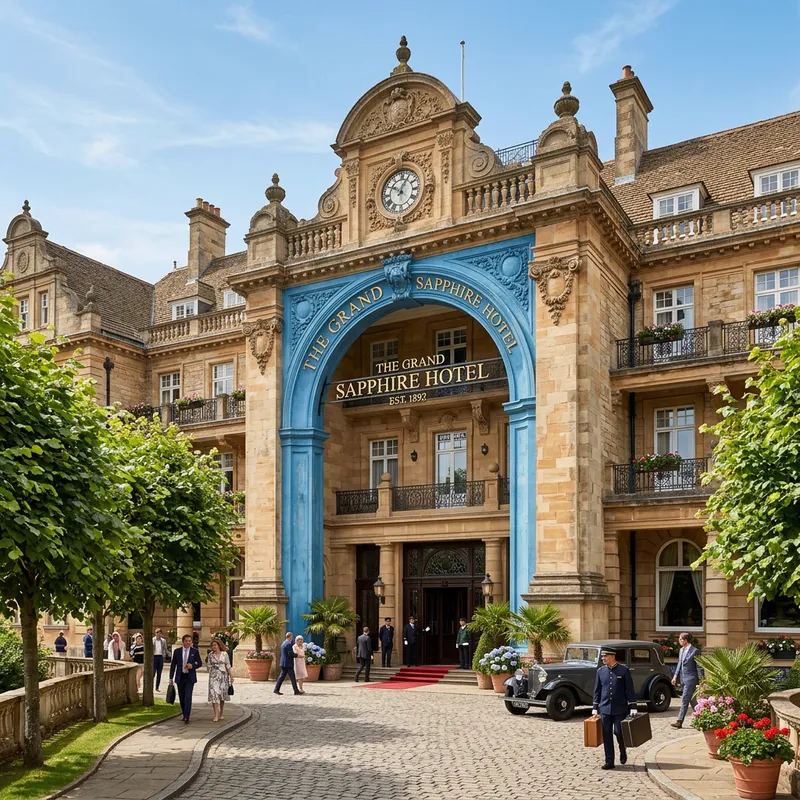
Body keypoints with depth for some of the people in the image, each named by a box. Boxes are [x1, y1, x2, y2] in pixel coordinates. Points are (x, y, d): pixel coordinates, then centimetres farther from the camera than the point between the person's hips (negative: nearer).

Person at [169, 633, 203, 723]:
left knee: (188, 697, -12)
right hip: (180, 677, 2)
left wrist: (193, 665, -15)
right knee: (181, 698, 9)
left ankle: (186, 717, -12)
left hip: (190, 677, -2)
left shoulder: (195, 651, 1)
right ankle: (185, 715, 27)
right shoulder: (177, 651, 3)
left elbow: (200, 663, 6)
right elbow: (173, 665, 6)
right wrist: (171, 678, 2)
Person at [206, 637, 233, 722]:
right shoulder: (210, 655, 4)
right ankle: (216, 715, -13)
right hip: (213, 677, 0)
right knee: (214, 694, -12)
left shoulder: (224, 654, 1)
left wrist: (231, 676, 1)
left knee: (222, 695, 9)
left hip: (223, 676, 0)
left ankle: (221, 714, 25)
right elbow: (209, 666, 10)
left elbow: (228, 666, 3)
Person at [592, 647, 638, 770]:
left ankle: (623, 752, 27)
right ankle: (609, 762, 11)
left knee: (618, 732, -4)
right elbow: (597, 690, 10)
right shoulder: (600, 671, 5)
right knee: (607, 735, 3)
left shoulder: (624, 670, -4)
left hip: (620, 709, -3)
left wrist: (633, 707, -6)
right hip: (605, 709, 3)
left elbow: (630, 689, -3)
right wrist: (594, 708, 8)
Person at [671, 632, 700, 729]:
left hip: (690, 678, -8)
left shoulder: (695, 651, -10)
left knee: (685, 700, -9)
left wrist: (700, 681, -11)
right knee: (692, 700, 14)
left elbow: (699, 666, -9)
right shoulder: (681, 650, 13)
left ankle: (679, 721, -10)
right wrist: (675, 676, 10)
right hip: (683, 678, 8)